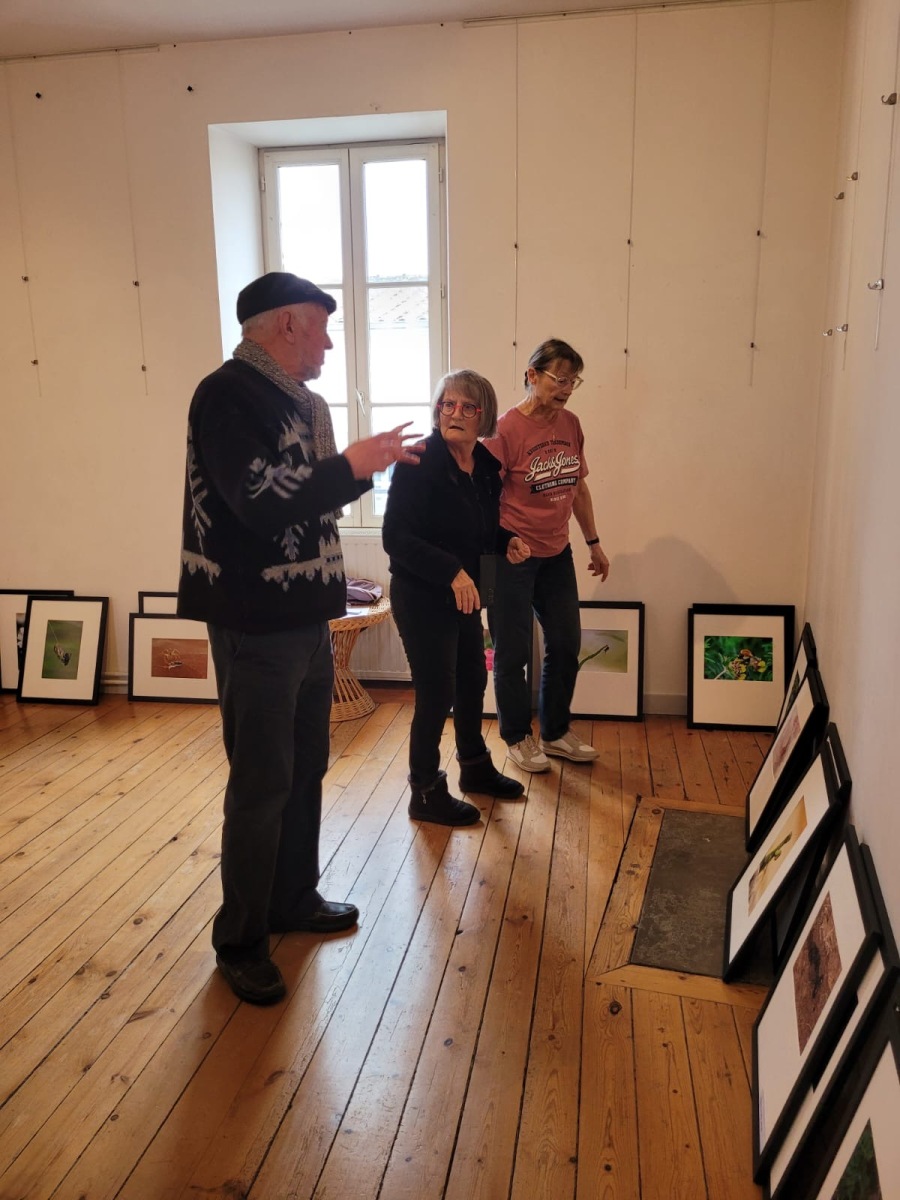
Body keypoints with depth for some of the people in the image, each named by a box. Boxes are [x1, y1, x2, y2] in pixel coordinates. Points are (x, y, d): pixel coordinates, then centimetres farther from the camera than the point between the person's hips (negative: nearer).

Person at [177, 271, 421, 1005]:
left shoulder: (305, 403, 12)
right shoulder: (226, 396, -14)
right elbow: (261, 505, -22)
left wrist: (368, 464, 4)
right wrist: (353, 466, -19)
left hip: (307, 618, 9)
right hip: (256, 626, -8)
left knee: (306, 769, 17)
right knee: (262, 784, 0)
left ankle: (294, 900, 35)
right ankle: (240, 942, 18)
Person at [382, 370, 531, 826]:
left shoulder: (486, 464, 3)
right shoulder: (419, 463, -18)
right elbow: (396, 537, -23)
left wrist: (507, 542, -4)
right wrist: (452, 571, -30)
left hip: (465, 594, 8)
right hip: (421, 597, -8)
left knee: (473, 680, 20)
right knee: (436, 694, 0)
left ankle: (475, 767, 42)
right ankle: (426, 794, 19)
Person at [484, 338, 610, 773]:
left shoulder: (570, 424, 5)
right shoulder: (506, 429, -14)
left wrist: (593, 542, 17)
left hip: (557, 553, 7)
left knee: (565, 644, 14)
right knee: (513, 652, 6)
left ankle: (556, 731, 32)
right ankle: (517, 737, 25)